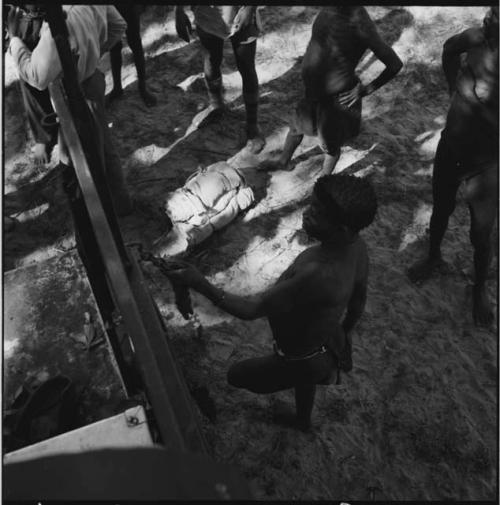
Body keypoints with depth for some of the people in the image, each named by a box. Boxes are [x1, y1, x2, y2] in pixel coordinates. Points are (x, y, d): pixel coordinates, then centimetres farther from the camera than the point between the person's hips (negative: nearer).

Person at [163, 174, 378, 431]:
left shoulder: (318, 275, -45)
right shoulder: (356, 246, -17)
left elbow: (251, 309, -37)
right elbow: (359, 298, 2)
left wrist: (199, 283, -33)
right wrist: (346, 331, 19)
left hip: (303, 360, -7)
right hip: (329, 343, 8)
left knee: (237, 375, 19)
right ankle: (303, 420, 70)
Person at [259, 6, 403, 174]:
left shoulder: (360, 25, -27)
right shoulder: (328, 11, -11)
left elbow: (395, 64, -19)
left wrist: (367, 89, -13)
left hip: (338, 98, -7)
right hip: (315, 89, 7)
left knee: (331, 144, 16)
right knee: (297, 126, 27)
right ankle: (283, 162, 56)